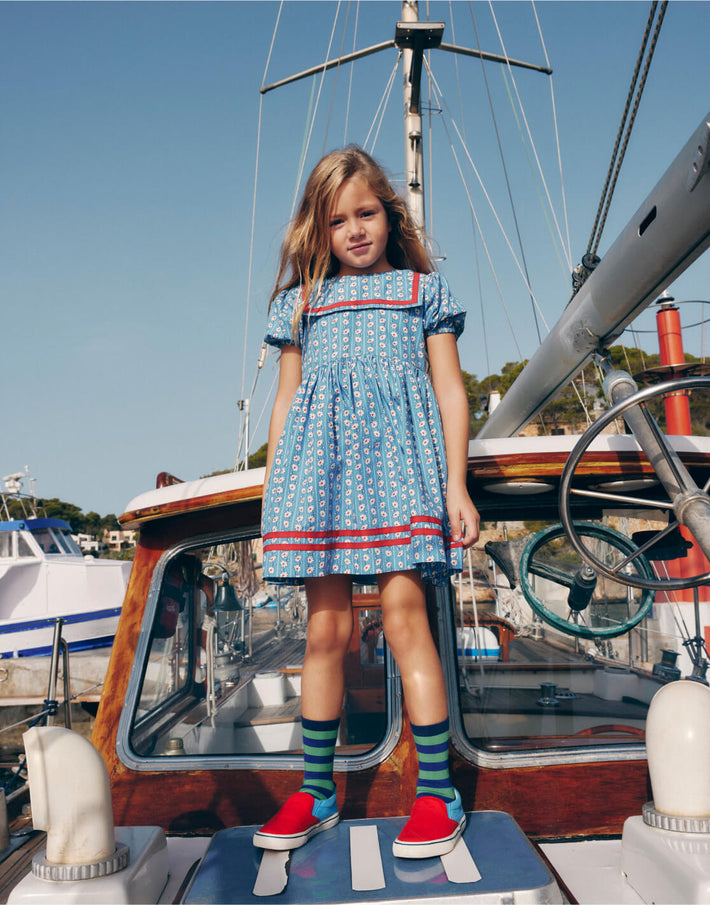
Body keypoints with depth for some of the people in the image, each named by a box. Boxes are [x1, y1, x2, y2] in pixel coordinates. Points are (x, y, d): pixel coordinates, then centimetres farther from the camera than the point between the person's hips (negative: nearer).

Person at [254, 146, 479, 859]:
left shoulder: (423, 287, 16)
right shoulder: (301, 300, 20)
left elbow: (450, 390, 11)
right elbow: (284, 402, 20)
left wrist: (456, 484, 1)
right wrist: (271, 497, 13)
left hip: (397, 452, -2)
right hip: (318, 459, 2)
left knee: (402, 613, -12)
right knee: (326, 627, 1)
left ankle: (437, 793, -2)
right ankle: (316, 792, 13)